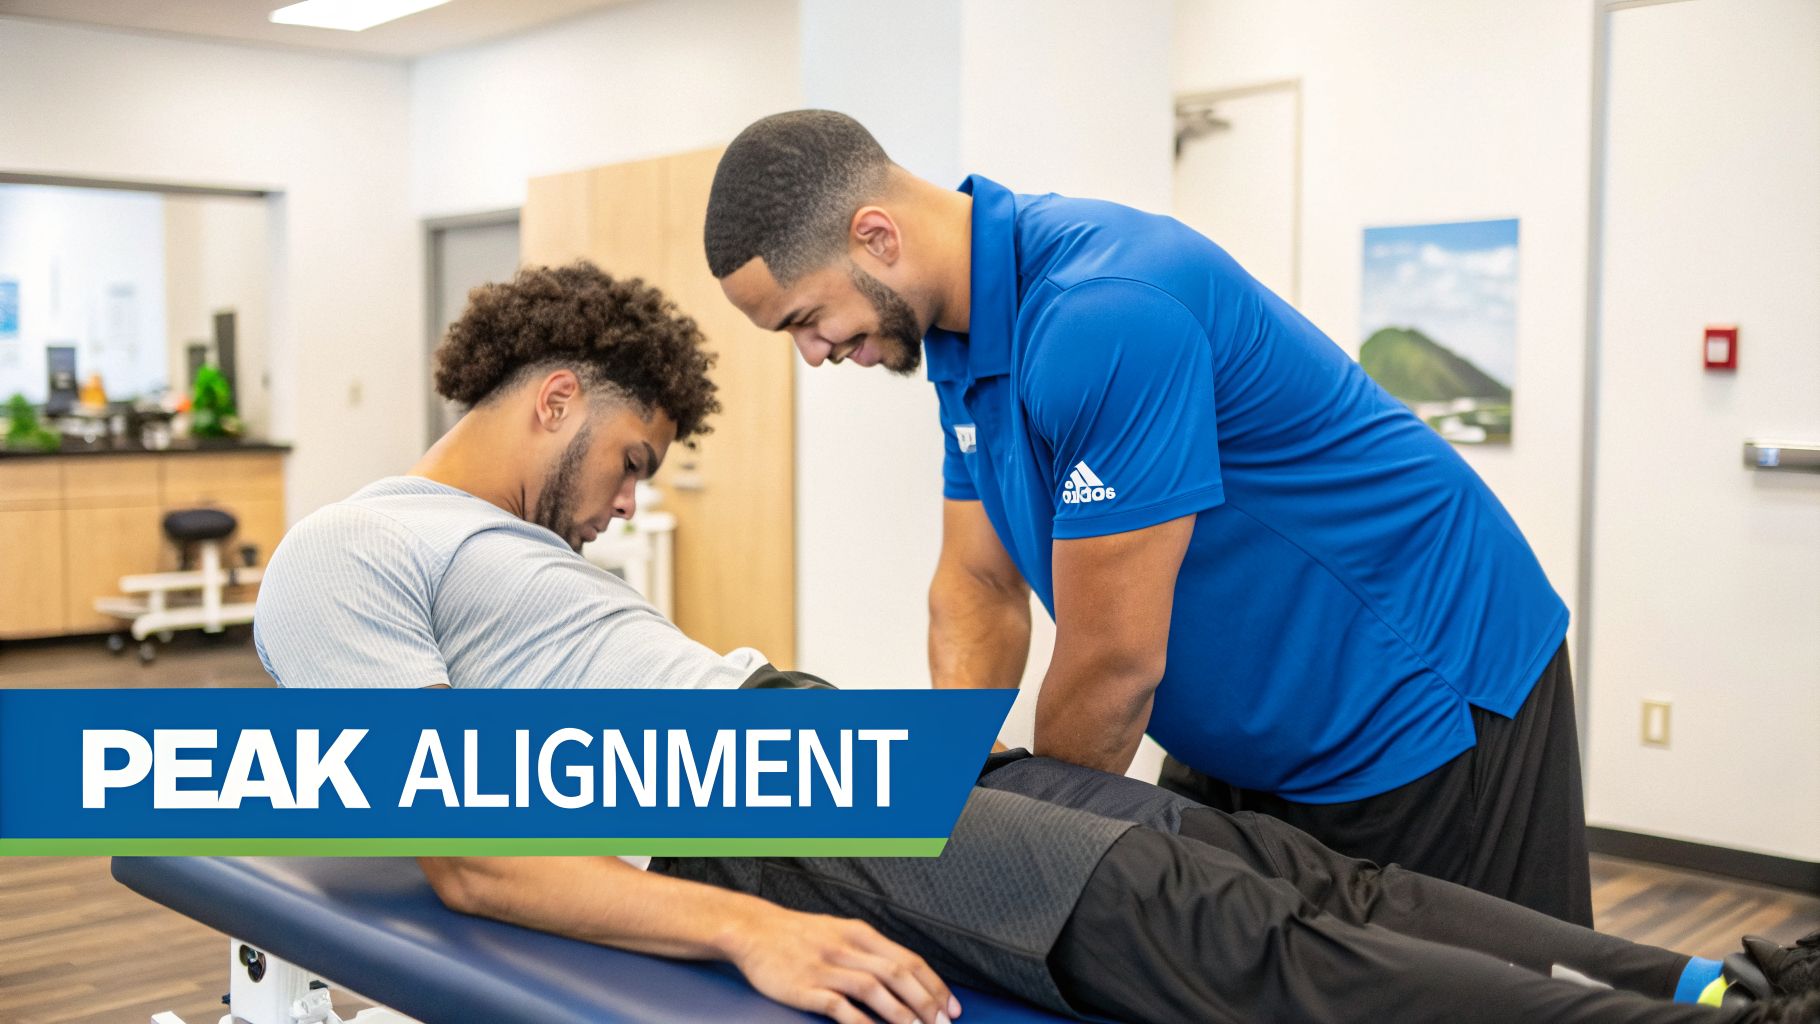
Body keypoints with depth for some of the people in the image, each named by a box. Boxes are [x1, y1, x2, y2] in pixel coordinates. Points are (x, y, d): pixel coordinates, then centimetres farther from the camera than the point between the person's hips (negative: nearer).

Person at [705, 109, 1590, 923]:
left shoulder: (1103, 314, -31)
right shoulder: (966, 330, -1)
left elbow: (1113, 663, -26)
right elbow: (979, 587, 4)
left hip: (1433, 711, -8)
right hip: (1245, 736, 9)